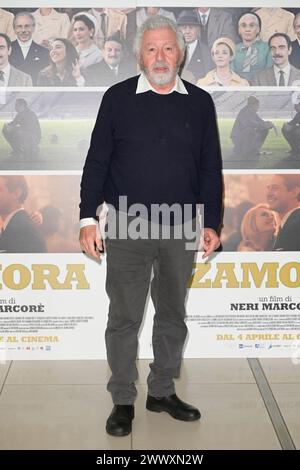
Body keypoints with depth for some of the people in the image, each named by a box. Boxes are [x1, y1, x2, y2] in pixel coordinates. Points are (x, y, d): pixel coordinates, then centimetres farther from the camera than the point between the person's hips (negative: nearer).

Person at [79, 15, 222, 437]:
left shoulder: (200, 103, 5)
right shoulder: (117, 98, 0)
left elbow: (210, 168, 8)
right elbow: (97, 161, 1)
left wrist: (212, 223, 5)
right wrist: (88, 218, -5)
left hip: (181, 228, 2)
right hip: (126, 227, -2)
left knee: (173, 314, 13)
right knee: (124, 316, 4)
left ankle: (162, 391, 29)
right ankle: (122, 400, 19)